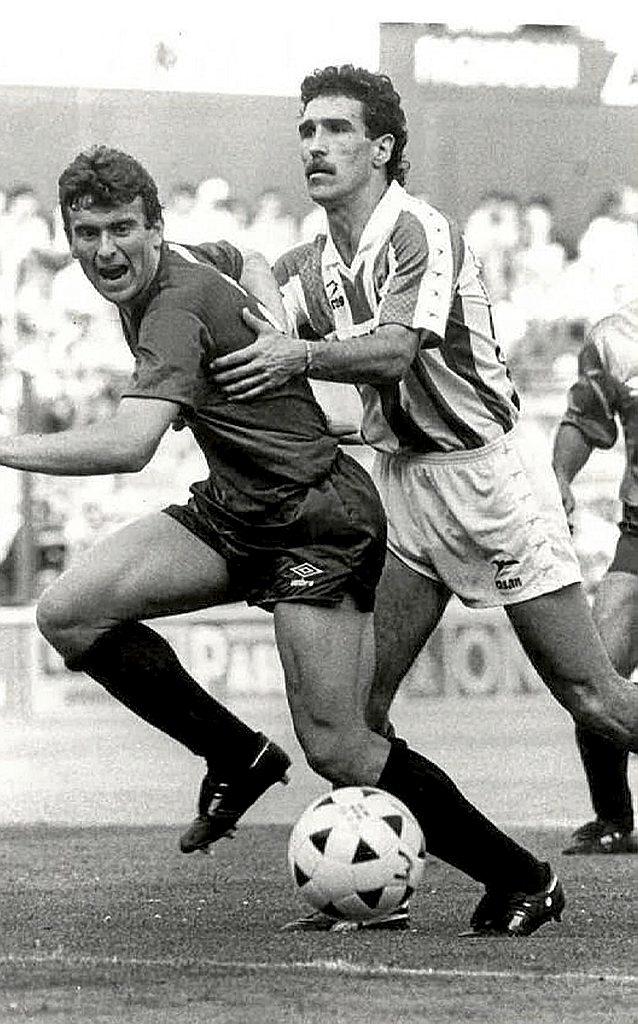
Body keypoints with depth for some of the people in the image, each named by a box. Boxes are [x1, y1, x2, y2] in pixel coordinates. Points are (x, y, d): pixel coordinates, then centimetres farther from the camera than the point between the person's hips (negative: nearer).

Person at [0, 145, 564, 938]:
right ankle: (235, 757, 6)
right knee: (68, 613, -9)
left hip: (316, 518, -9)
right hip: (232, 512, 9)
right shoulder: (187, 260, 5)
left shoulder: (179, 306, -24)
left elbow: (129, 444, -38)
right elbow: (246, 264, 30)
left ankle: (522, 881, 2)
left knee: (334, 748, -14)